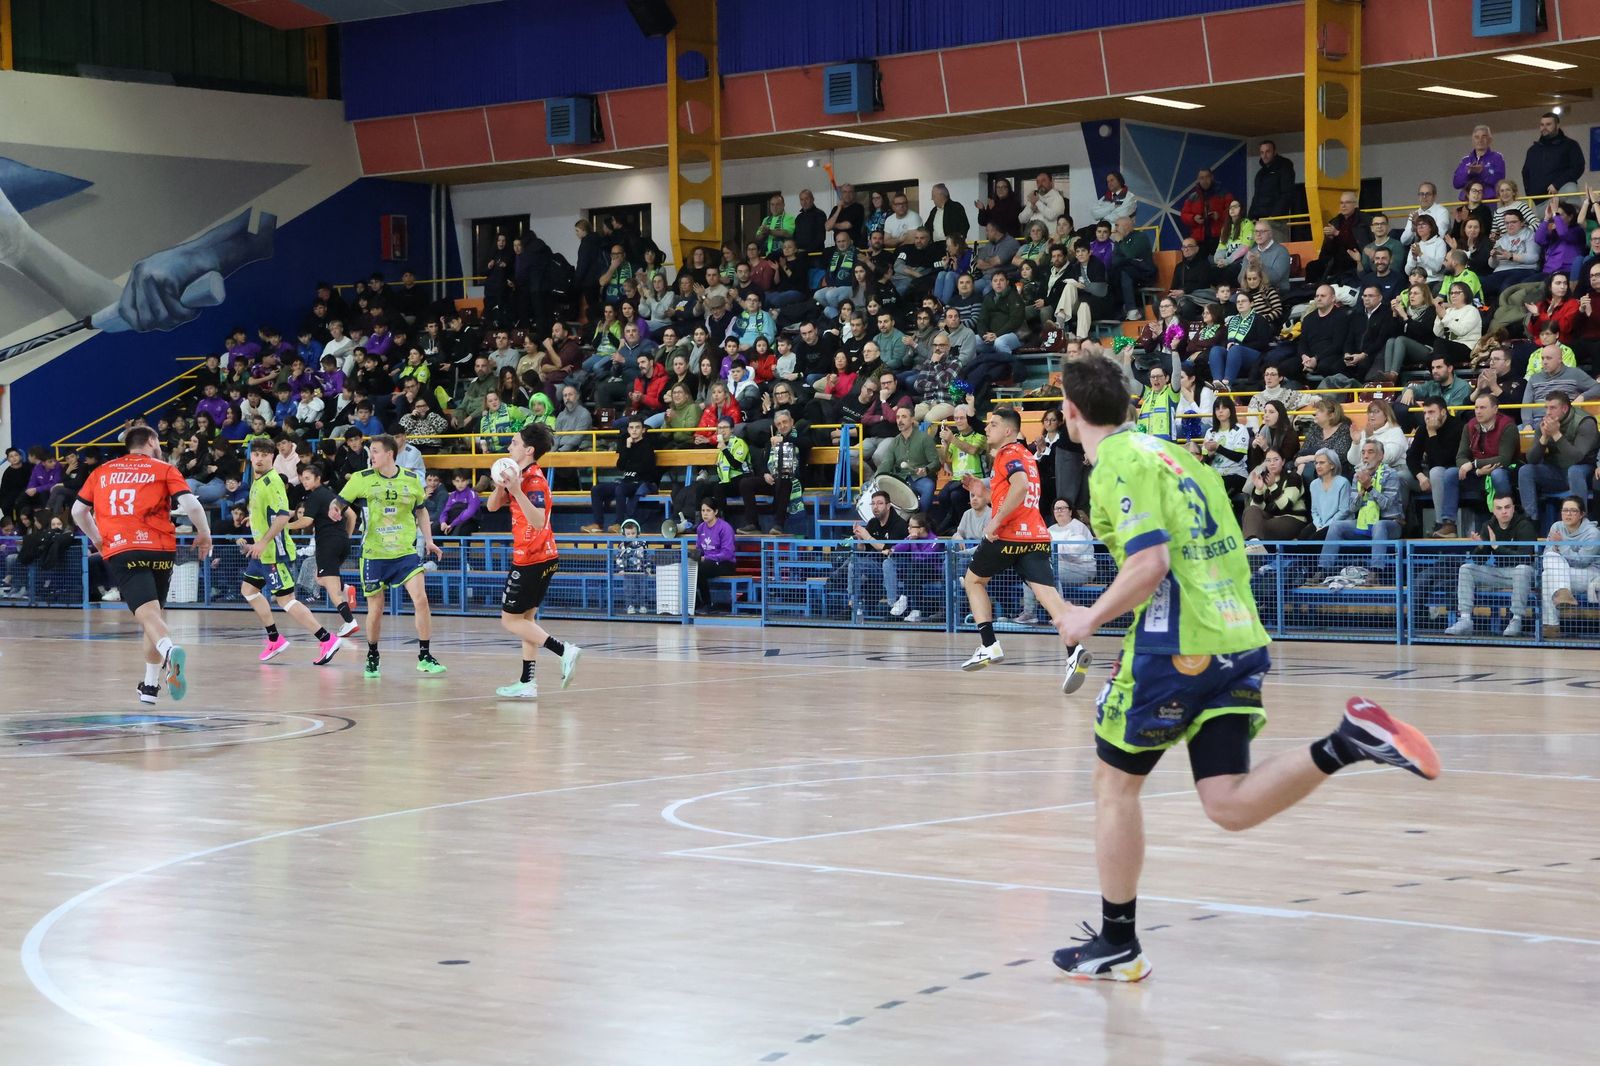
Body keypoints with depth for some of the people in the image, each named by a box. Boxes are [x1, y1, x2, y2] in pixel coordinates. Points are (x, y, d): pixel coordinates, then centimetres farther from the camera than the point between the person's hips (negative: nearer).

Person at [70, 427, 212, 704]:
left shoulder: (102, 471, 18)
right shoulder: (164, 469, 9)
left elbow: (78, 510, 20)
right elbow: (191, 505, -4)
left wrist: (97, 540, 36)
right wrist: (204, 534, 12)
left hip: (119, 553, 0)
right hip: (159, 549, 0)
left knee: (147, 614, -16)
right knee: (154, 612, 19)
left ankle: (170, 650, -47)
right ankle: (150, 686, 21)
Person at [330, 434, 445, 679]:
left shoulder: (411, 479, 2)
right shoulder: (361, 479, -3)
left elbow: (421, 510, 16)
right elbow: (338, 503, 0)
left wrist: (428, 540, 9)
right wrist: (334, 510, -24)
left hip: (406, 551, 1)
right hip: (374, 554, -1)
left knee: (420, 599, -14)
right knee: (375, 610, 4)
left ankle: (425, 657, -3)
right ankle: (372, 657, 27)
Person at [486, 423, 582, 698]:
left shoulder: (534, 480, -18)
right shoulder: (521, 476, 10)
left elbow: (538, 521, -30)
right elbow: (493, 506, 13)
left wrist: (516, 491, -37)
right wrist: (500, 486, -7)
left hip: (532, 559, -9)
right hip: (539, 558, 9)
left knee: (510, 620, -3)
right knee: (525, 619, 12)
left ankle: (564, 649, -12)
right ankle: (527, 683, 13)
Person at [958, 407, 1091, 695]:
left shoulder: (1008, 453, -5)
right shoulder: (1026, 455, 23)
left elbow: (1021, 486, -23)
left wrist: (996, 521, -21)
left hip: (1009, 534, -7)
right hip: (1036, 536, 7)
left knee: (972, 580, 16)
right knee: (1046, 592, -10)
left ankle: (989, 646, 8)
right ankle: (1074, 649, -33)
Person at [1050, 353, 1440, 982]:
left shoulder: (1115, 465, -8)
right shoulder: (1168, 452, 18)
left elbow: (1150, 562, -20)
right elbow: (1228, 551, 23)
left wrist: (1091, 618, -7)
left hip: (1175, 647, -8)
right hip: (1239, 641, 8)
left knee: (1115, 783, 10)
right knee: (1230, 805, 4)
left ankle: (1117, 946, 16)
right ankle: (1346, 743, -16)